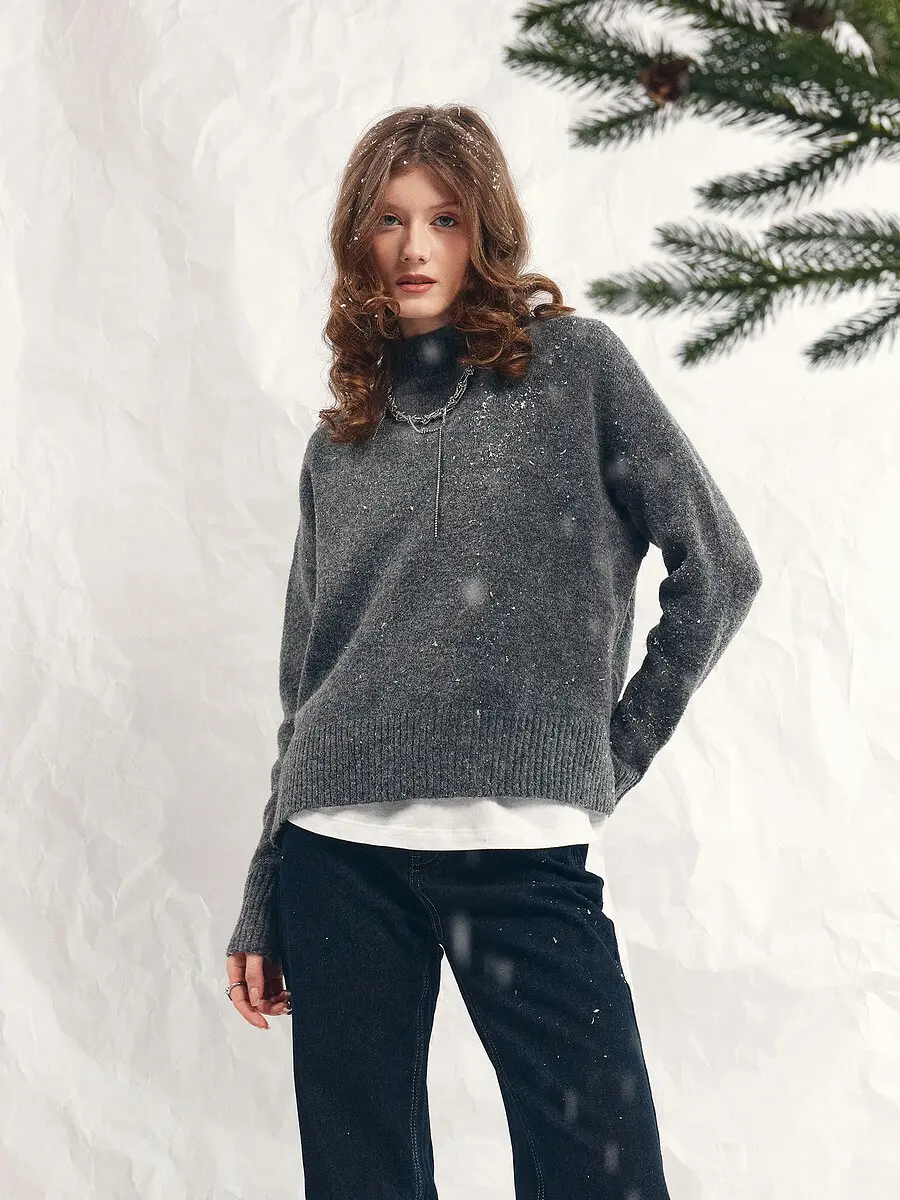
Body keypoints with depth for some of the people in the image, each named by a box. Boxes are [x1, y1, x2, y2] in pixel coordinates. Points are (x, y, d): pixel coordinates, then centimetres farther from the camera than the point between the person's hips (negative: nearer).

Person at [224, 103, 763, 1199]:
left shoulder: (575, 365, 6)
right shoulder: (339, 444, 15)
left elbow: (716, 570, 3)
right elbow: (304, 684, 15)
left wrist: (616, 752, 1)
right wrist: (262, 904, 14)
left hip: (523, 853, -3)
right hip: (339, 858, 4)